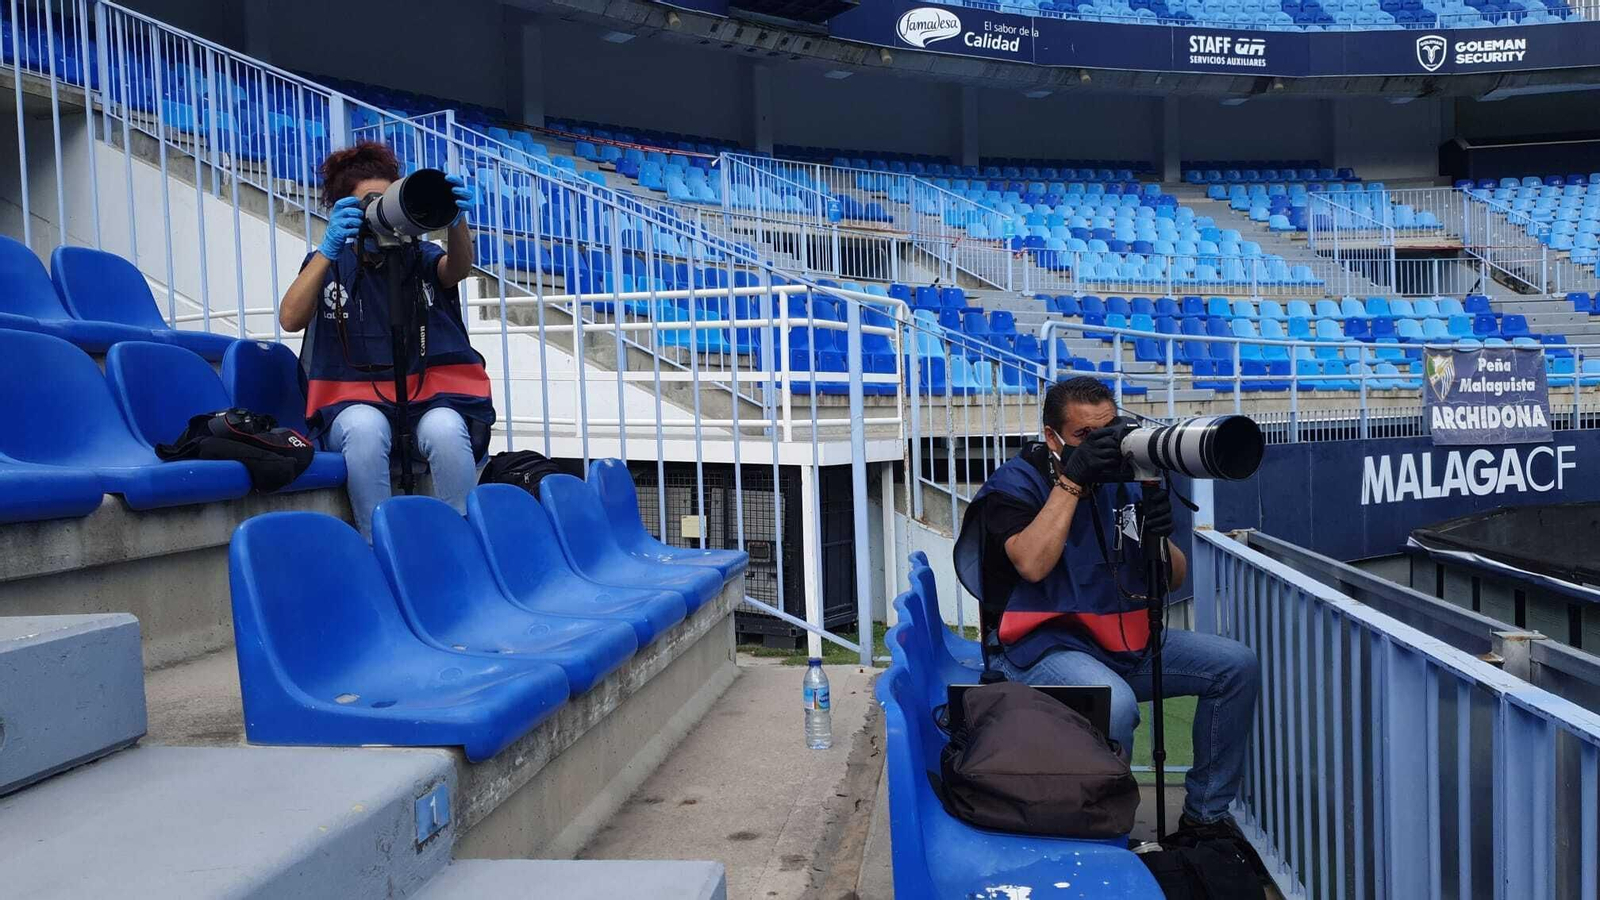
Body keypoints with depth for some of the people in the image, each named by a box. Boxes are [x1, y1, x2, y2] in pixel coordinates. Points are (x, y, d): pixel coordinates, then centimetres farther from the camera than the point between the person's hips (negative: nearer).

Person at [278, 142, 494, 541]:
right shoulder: (329, 262, 12)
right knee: (365, 429, -36)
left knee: (445, 431, -34)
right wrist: (328, 248, -21)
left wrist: (455, 220, -35)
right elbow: (290, 319, -7)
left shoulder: (418, 256, 12)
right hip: (356, 400, 0)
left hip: (431, 393, 0)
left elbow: (457, 269, -12)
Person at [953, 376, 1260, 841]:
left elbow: (1174, 579, 11)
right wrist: (1071, 479, -23)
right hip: (1045, 647, -7)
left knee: (1237, 665, -4)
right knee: (1116, 705, -35)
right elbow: (1031, 564, -26)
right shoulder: (1015, 483, -6)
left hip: (1128, 643, 7)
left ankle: (1205, 815, 7)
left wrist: (1158, 537, -12)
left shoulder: (1124, 479, 10)